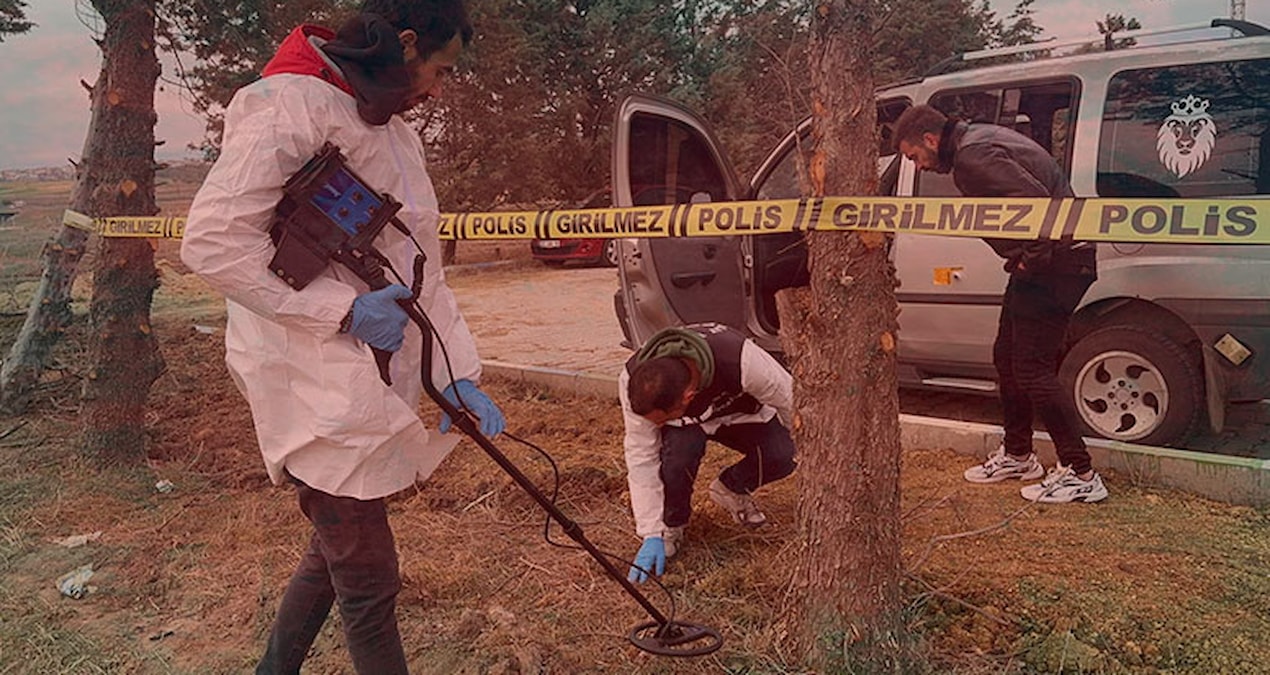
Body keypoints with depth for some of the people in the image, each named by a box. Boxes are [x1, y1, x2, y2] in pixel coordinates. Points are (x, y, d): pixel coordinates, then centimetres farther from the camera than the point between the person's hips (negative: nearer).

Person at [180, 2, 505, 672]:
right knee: (369, 583, -1)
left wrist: (459, 373, 3)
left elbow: (420, 265, 13)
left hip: (381, 381, 9)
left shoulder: (397, 133, 14)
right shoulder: (290, 106, -14)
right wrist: (344, 310, -21)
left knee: (335, 548, 22)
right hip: (318, 385, -9)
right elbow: (212, 242, -21)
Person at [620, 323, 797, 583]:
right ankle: (671, 526, -5)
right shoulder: (633, 382, -36)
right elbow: (641, 458, -27)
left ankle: (730, 491, 5)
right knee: (680, 450, -34)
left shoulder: (741, 361, -43)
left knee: (781, 455, -27)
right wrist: (652, 535, -25)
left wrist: (794, 445, -4)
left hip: (741, 411, 0)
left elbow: (788, 399, -22)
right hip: (684, 423, 0)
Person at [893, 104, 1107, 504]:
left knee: (1032, 368, -8)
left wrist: (1032, 258, -19)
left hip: (1055, 264, -11)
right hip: (1040, 263, 11)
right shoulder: (977, 140, 14)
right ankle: (1018, 456, 31)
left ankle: (1080, 475, -1)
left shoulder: (972, 156, -19)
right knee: (1007, 357, 17)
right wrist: (1025, 260, 11)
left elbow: (1036, 201, -29)